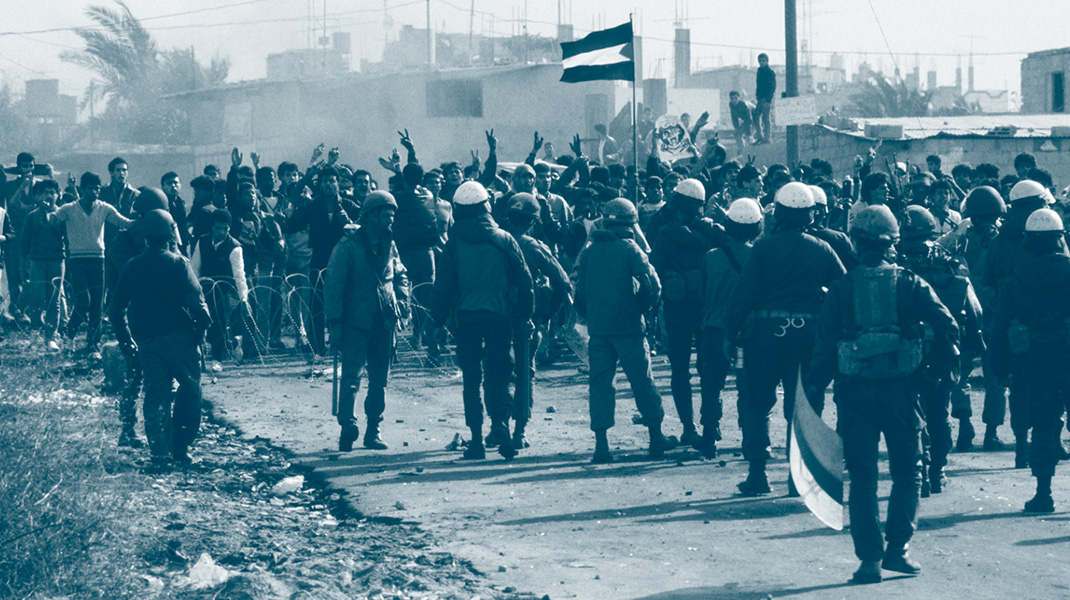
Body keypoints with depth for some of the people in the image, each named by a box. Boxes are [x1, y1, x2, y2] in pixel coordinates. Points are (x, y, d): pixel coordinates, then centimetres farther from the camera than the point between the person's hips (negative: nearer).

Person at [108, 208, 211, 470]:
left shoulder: (132, 267, 7)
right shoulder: (178, 264, -6)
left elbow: (117, 308, 9)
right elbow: (196, 301, -15)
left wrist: (126, 340, 18)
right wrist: (201, 329, -2)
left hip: (146, 341, 4)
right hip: (178, 338, -4)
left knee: (156, 395, 6)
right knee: (189, 391, 7)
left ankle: (160, 454, -1)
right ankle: (180, 448, 3)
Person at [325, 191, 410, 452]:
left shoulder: (389, 246, 10)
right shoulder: (349, 245, -8)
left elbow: (400, 276, 24)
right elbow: (333, 285, -9)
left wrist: (402, 301, 5)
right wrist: (334, 322, -14)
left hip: (383, 323, 6)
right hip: (355, 322, -6)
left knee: (380, 379, 9)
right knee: (352, 373, -16)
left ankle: (373, 430, 18)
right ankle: (348, 426, -21)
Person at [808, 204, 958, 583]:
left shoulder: (841, 289, 0)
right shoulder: (910, 284, 0)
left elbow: (824, 345, -2)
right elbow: (947, 326, -6)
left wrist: (813, 389, 4)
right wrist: (941, 366, 9)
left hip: (854, 391, 1)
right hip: (899, 388, 0)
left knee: (862, 478, 6)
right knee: (907, 471, 14)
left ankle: (869, 559, 3)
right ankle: (897, 547, 5)